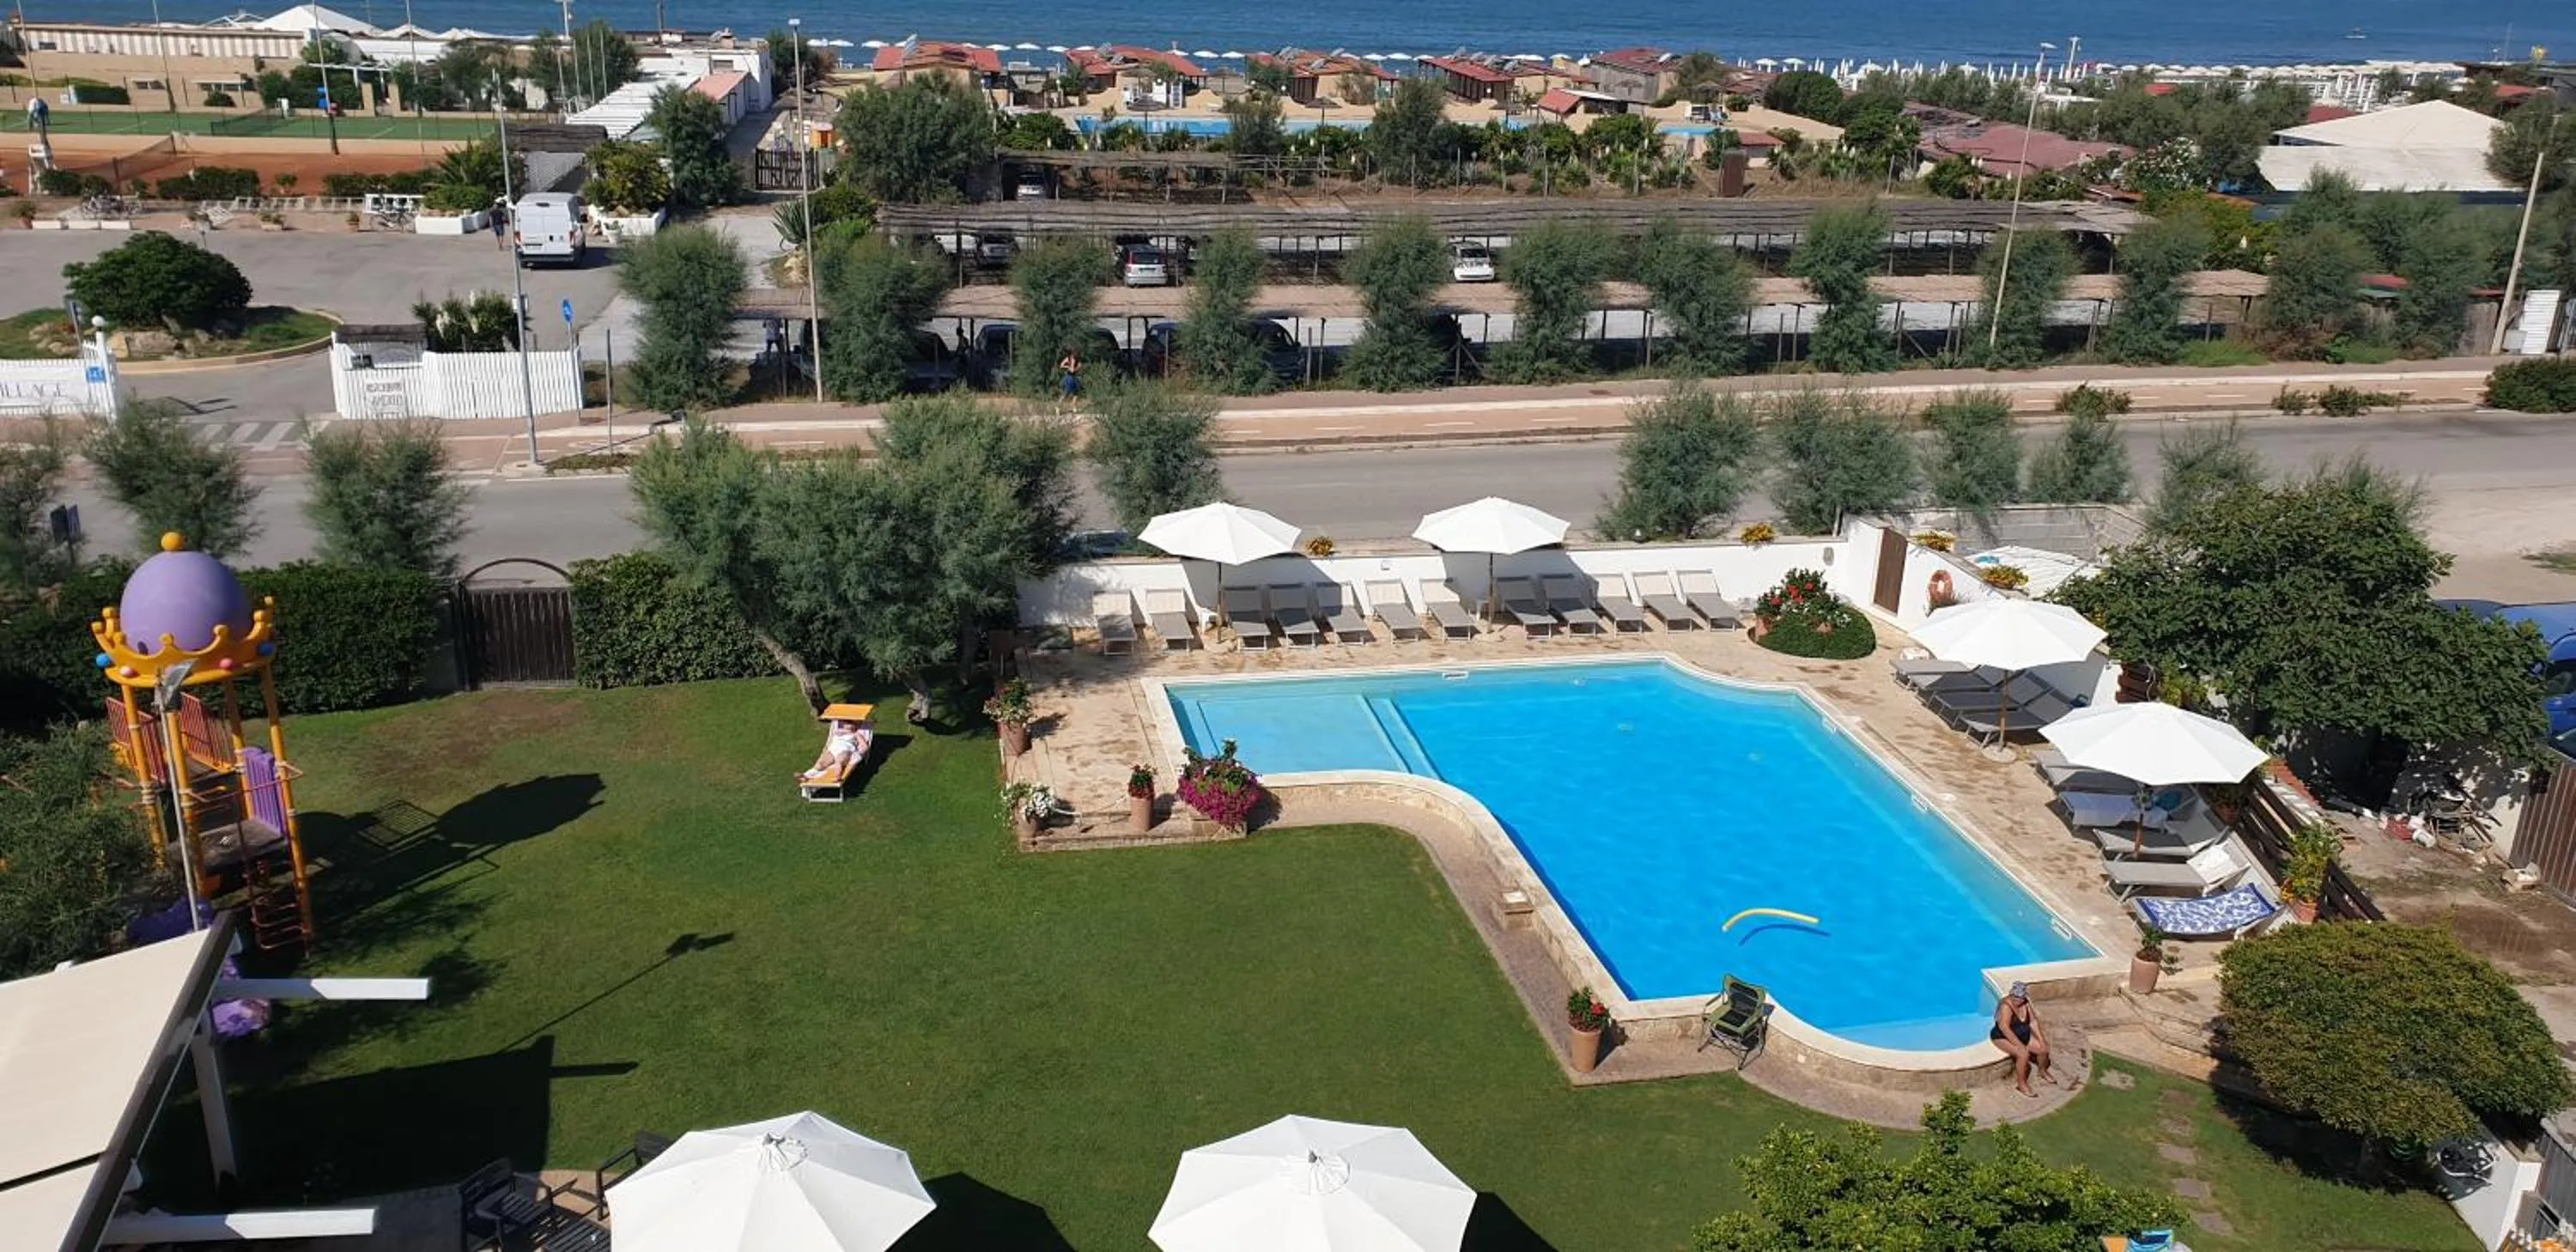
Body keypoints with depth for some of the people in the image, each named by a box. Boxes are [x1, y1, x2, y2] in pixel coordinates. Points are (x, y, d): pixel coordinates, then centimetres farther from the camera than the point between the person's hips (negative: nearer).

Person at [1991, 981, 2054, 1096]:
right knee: (2024, 1054, -29)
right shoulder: (2006, 1006, -27)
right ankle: (2021, 1084, -12)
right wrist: (2020, 1045, -33)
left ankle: (2043, 1072, 29)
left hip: (2023, 1035, 8)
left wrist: (2041, 1040, -6)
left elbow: (2033, 1021, 3)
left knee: (2043, 1049, -1)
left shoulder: (2025, 1004, -4)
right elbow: (2004, 1028, -32)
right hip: (2003, 1038, -8)